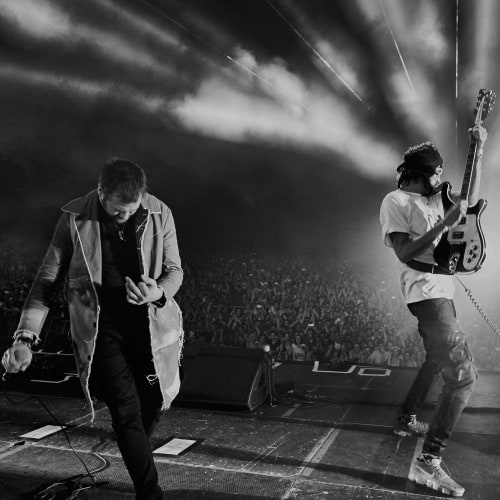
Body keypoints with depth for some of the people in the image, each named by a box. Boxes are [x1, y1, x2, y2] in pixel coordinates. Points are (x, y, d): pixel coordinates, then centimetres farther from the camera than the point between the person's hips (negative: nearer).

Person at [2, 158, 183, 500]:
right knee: (126, 410, -7)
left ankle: (136, 456, 43)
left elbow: (174, 269, 3)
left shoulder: (159, 214, -7)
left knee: (154, 403, 10)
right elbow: (48, 279, -3)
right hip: (100, 327, -2)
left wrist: (159, 292, -20)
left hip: (152, 322, 2)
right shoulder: (75, 219, -10)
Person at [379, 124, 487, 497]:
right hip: (427, 292, -10)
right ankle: (428, 462, -14)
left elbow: (472, 198, 17)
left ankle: (407, 421, 41)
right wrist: (445, 223, -22)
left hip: (440, 290, 10)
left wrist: (480, 150, 10)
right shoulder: (395, 202, -12)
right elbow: (406, 253, -19)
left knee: (438, 361, 25)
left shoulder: (434, 195, 13)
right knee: (464, 375, -16)